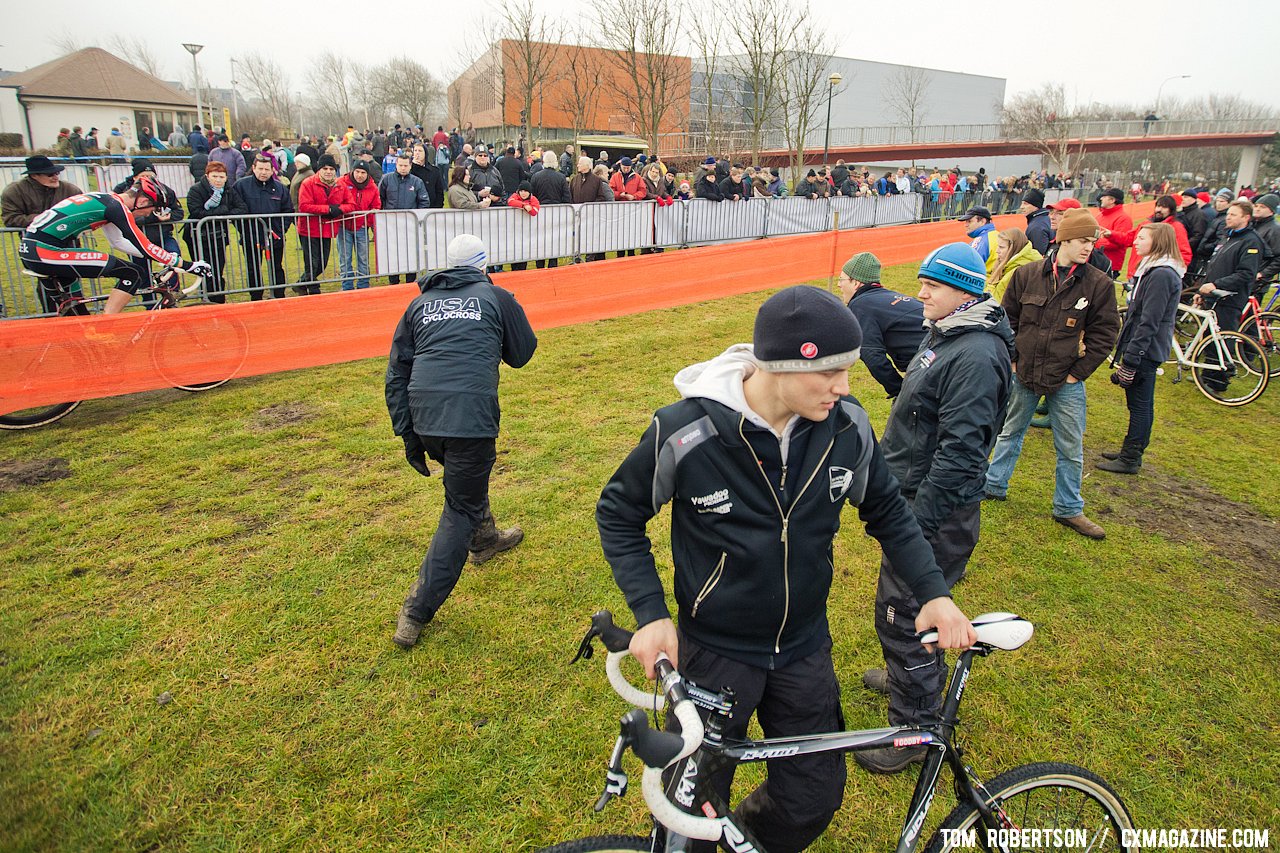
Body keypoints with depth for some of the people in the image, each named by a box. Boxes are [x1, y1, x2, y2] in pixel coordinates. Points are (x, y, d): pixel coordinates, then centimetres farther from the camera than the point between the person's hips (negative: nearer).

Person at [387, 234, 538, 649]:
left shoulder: (420, 303, 19)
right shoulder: (496, 297, 10)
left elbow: (396, 373, 15)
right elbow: (522, 353, 18)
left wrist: (407, 435, 17)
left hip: (423, 417, 5)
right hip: (471, 415, -5)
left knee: (467, 477, 33)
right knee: (461, 509, 6)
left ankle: (484, 538, 56)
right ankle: (415, 614, 3)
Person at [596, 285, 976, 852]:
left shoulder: (848, 426, -14)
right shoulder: (686, 433, -25)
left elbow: (887, 511, 5)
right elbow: (618, 514, -8)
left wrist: (933, 591, -7)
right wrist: (650, 614, -17)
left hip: (804, 646, 4)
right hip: (714, 650, -3)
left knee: (813, 800, 17)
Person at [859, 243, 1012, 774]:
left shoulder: (976, 356, -23)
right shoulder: (944, 333, 9)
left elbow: (959, 454, -28)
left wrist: (917, 522, -26)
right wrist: (889, 484, 23)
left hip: (935, 510, -10)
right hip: (913, 493, 10)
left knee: (902, 612, 0)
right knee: (916, 601, 25)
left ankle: (914, 728, 17)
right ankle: (915, 675, 47)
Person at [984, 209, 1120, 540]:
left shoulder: (1100, 284, -8)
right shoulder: (1027, 275, -5)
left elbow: (1104, 333, -3)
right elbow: (1007, 319, 4)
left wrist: (1078, 372, -8)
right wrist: (1011, 360, -1)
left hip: (1067, 383, -1)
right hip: (1023, 375, 1)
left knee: (1070, 449, 9)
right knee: (1010, 433, 19)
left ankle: (1068, 509, 24)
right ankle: (994, 485, 36)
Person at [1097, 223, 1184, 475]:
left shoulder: (1162, 275, -19)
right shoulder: (1153, 270, 13)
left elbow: (1149, 322, -22)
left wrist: (1130, 358, -22)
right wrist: (1127, 354, 20)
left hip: (1146, 350, -10)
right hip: (1145, 350, 10)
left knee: (1139, 404, -2)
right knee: (1141, 404, 17)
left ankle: (1130, 459, 6)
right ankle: (1131, 452, 27)